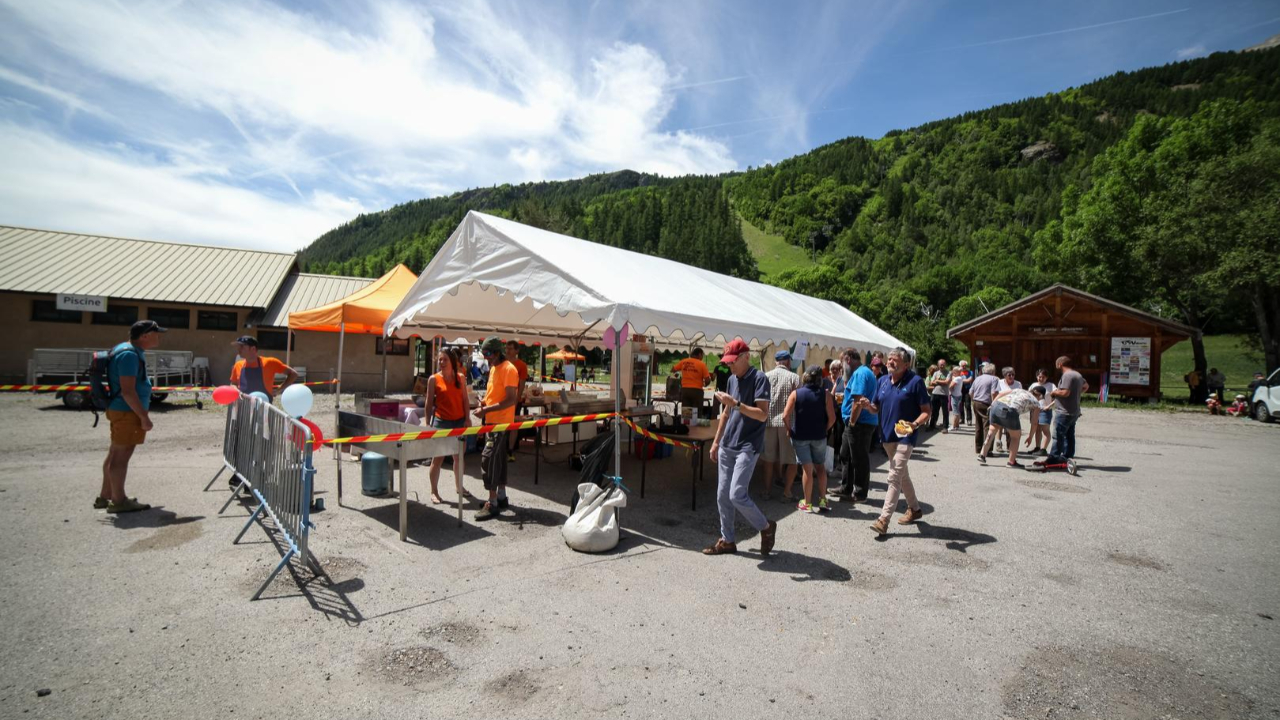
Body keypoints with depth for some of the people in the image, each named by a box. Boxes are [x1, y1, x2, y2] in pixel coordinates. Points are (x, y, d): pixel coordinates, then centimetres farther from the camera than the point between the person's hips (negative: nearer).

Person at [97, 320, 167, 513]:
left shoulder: (132, 352, 13)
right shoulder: (129, 354, -20)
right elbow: (128, 391, -24)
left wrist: (143, 411, 25)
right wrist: (144, 416, -22)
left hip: (122, 411, 11)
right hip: (127, 412, -11)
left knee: (115, 454, 17)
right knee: (122, 456, -3)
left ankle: (105, 496, 27)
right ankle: (119, 501, 4)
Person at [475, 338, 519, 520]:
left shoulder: (508, 369, -15)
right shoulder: (493, 368, 13)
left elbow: (511, 399, -20)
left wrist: (487, 409, -23)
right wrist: (485, 402, 5)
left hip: (500, 421, -9)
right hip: (491, 420, 9)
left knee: (488, 458, -11)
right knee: (498, 457, 15)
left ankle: (492, 503, -6)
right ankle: (501, 496, 26)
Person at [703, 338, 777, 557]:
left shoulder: (759, 378, -10)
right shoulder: (732, 380, 13)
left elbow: (762, 415, -18)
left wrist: (735, 403, -27)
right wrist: (716, 442, 19)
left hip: (747, 447, -7)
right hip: (727, 446, 8)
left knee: (737, 495, -12)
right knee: (722, 496, 9)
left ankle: (766, 527, 13)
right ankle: (727, 540, 22)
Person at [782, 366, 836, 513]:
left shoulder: (796, 393, -7)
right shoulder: (825, 394, -5)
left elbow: (786, 416, -12)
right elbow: (832, 418, -9)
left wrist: (791, 430, 3)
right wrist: (824, 430, 7)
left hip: (800, 436, -1)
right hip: (819, 436, 1)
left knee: (808, 469, 5)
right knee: (821, 467, 17)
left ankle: (806, 503, 11)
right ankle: (822, 500, 18)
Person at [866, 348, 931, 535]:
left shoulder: (915, 381, -11)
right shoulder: (882, 381, 6)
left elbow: (926, 411, -10)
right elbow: (876, 408, 11)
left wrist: (915, 424, -29)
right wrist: (868, 406, -12)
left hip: (905, 436, -7)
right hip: (887, 435, 7)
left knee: (894, 477, -10)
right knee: (902, 474, 20)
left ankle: (884, 519, -9)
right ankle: (914, 509, 39)